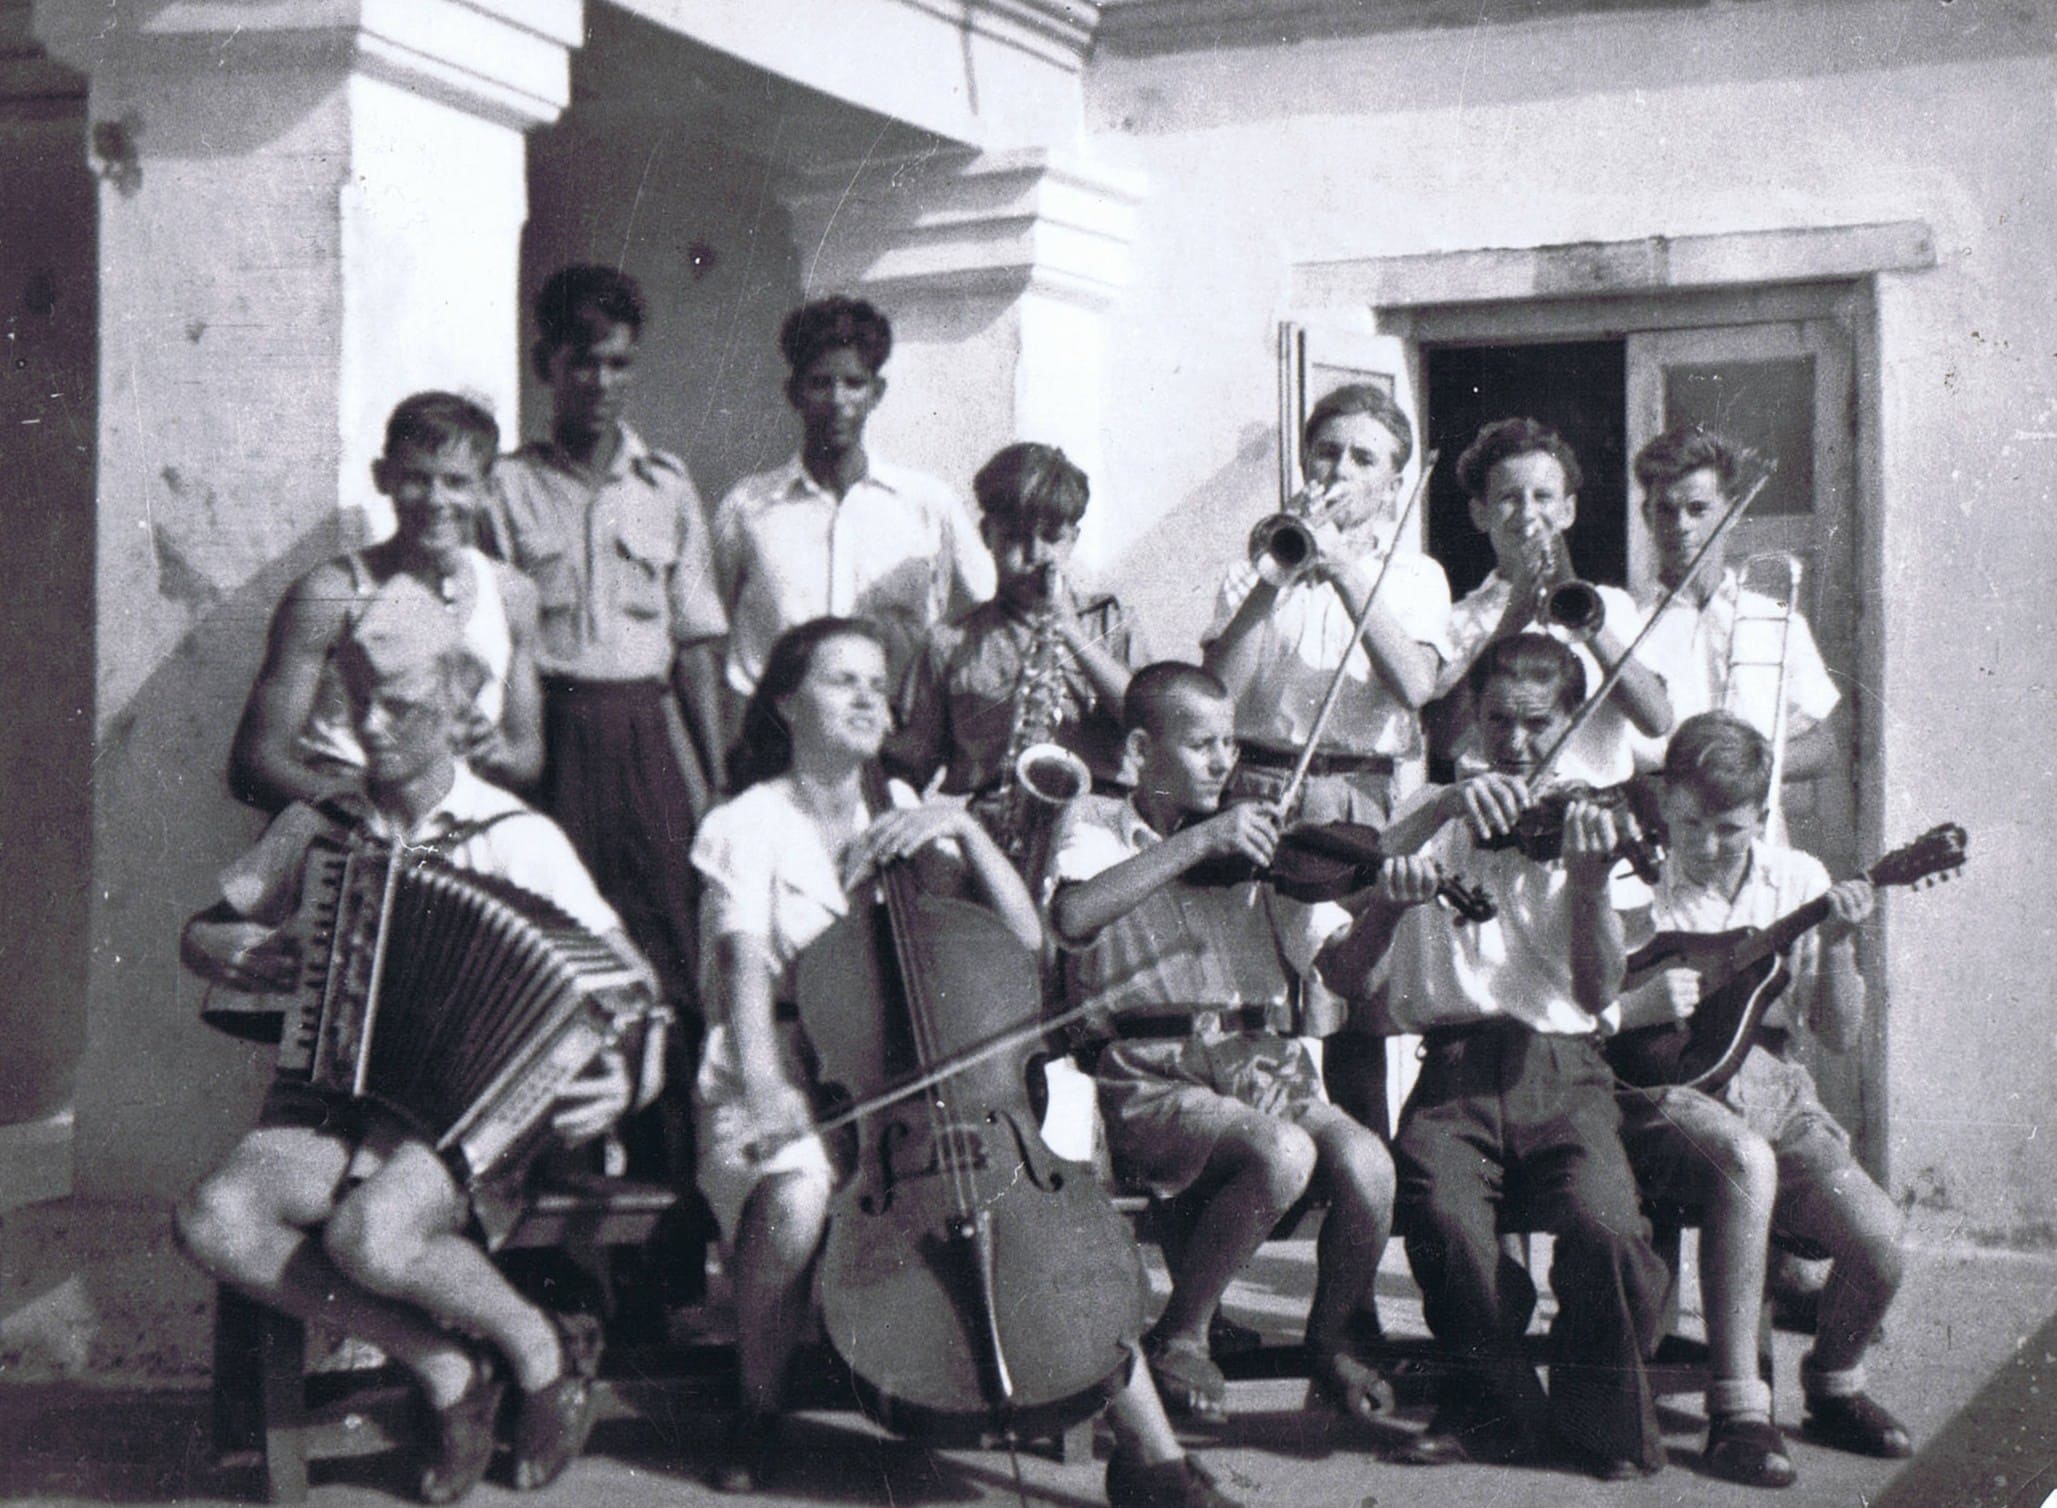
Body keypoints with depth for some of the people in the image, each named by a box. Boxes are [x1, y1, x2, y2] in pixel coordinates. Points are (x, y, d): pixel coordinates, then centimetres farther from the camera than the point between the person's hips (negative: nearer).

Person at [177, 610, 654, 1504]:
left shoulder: (520, 841, -1)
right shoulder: (312, 828, 11)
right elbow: (209, 925, 24)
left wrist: (624, 1078, -24)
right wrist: (223, 951, -1)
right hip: (328, 1099, 4)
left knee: (370, 1237, -36)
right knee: (213, 1223, -27)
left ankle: (539, 1347, -4)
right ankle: (443, 1370, -12)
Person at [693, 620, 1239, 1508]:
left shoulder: (907, 819, 16)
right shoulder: (747, 827, 3)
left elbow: (1025, 937, 6)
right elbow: (745, 970, -15)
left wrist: (965, 829, -8)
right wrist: (762, 1090, -33)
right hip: (786, 1084, -4)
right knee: (796, 1198, -37)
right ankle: (760, 1411, -8)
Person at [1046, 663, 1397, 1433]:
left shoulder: (1254, 846, 15)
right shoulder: (1098, 824, 5)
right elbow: (1071, 918, -19)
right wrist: (1197, 840, -21)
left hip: (1265, 1070, 4)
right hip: (1151, 1082, -4)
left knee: (1366, 1163, -24)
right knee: (1284, 1154, -31)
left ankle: (1330, 1347, 4)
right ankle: (1178, 1336, -6)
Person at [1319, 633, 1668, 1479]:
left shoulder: (1594, 822, 12)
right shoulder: (1430, 817, 16)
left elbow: (1598, 990, 0)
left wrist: (1590, 879, -16)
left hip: (1562, 1067, 0)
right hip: (1455, 1067, 1)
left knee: (1605, 1224, -28)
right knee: (1441, 1209, -29)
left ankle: (1602, 1414, 2)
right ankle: (1497, 1400, -2)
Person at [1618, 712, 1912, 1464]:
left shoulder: (1797, 881, 6)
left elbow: (1838, 1034, 6)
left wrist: (1837, 945, -8)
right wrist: (1646, 1004, -21)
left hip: (1773, 1089, 3)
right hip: (1668, 1088, -3)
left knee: (1877, 1233, -19)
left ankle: (1835, 1387, 13)